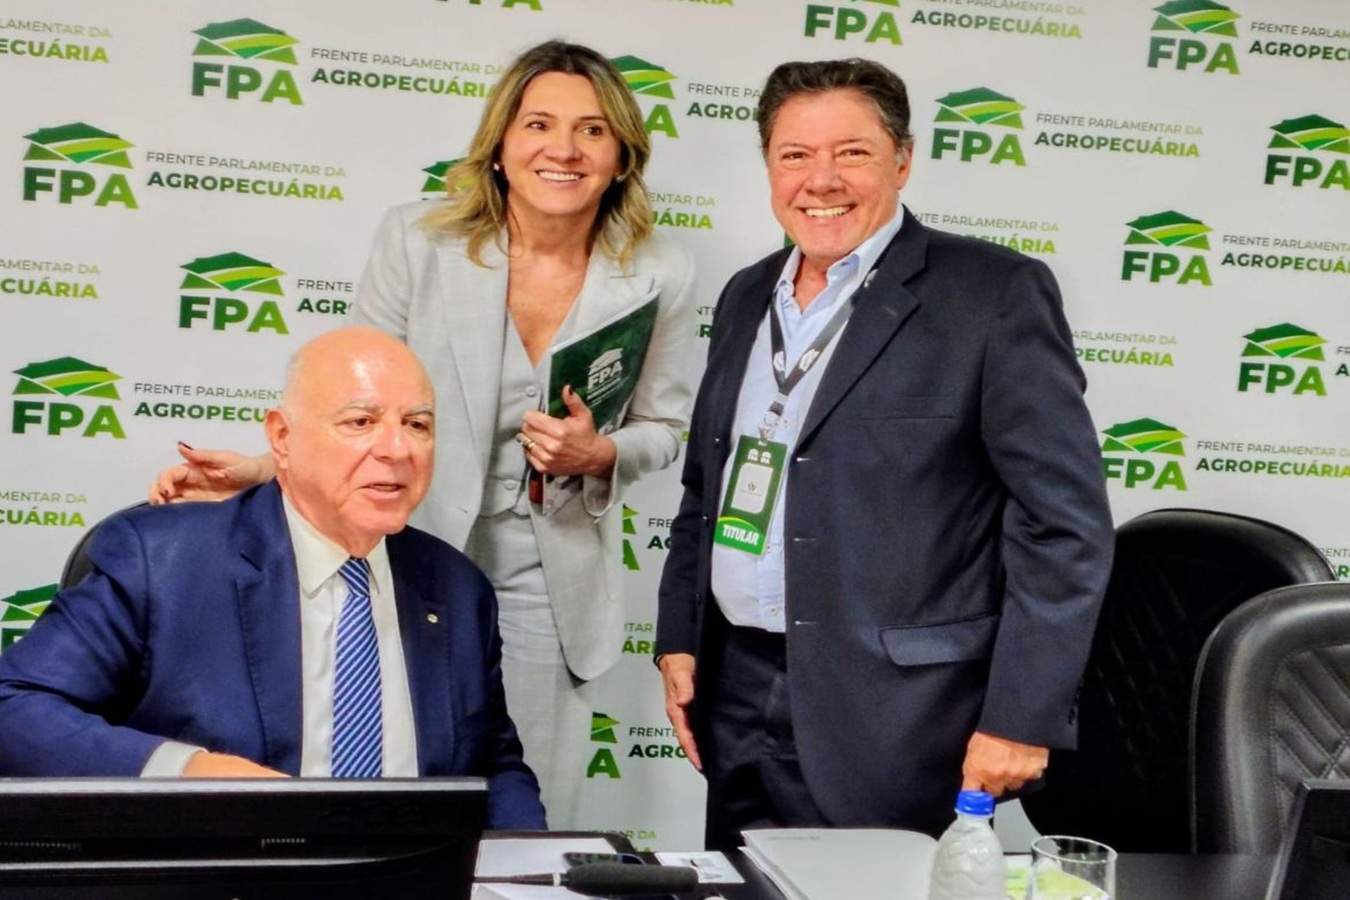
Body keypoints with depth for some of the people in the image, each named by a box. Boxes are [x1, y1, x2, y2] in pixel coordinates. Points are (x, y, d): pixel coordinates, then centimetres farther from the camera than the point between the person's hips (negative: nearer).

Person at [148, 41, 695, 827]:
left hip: (552, 588, 1)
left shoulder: (660, 275, -5)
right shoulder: (417, 242, -8)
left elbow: (663, 426, 6)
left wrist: (600, 455, -15)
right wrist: (267, 470, -18)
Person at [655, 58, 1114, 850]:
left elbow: (1065, 522, -12)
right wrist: (679, 641, 11)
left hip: (895, 721, -6)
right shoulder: (748, 297, 12)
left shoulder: (996, 294, -8)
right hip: (739, 703, 6)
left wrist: (1021, 718, -15)